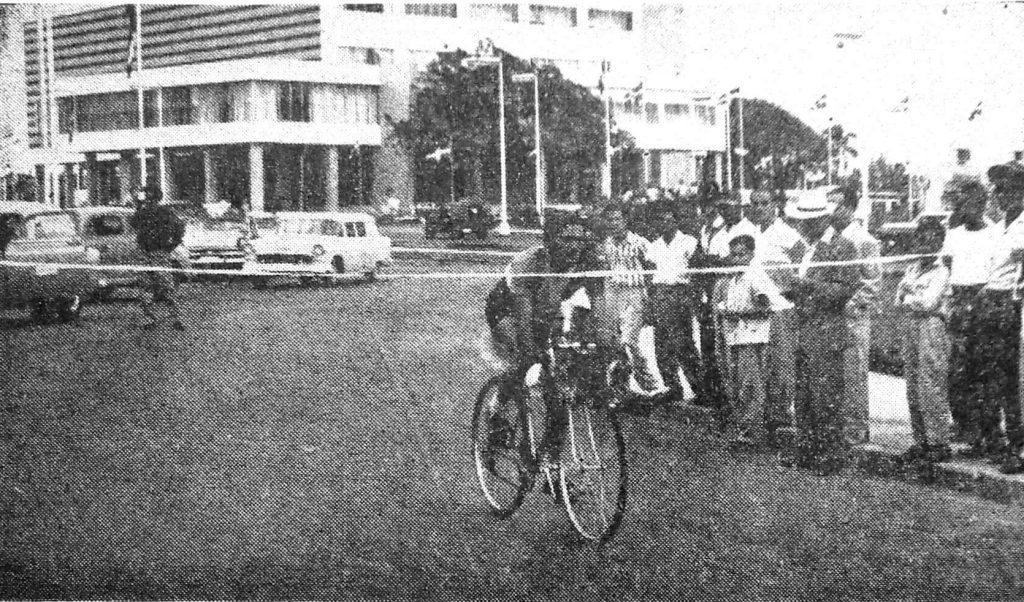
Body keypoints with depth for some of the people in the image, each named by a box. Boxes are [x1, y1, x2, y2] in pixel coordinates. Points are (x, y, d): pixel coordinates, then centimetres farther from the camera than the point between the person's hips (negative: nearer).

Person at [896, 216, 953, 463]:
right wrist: (916, 300, -6)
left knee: (931, 389, -9)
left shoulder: (941, 271, -4)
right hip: (911, 327, 7)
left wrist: (908, 297, 0)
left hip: (932, 326, -7)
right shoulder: (913, 268, 17)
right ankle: (921, 441, 11)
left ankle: (939, 444, -5)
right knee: (913, 390, 6)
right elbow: (900, 299, 11)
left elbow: (929, 302, -13)